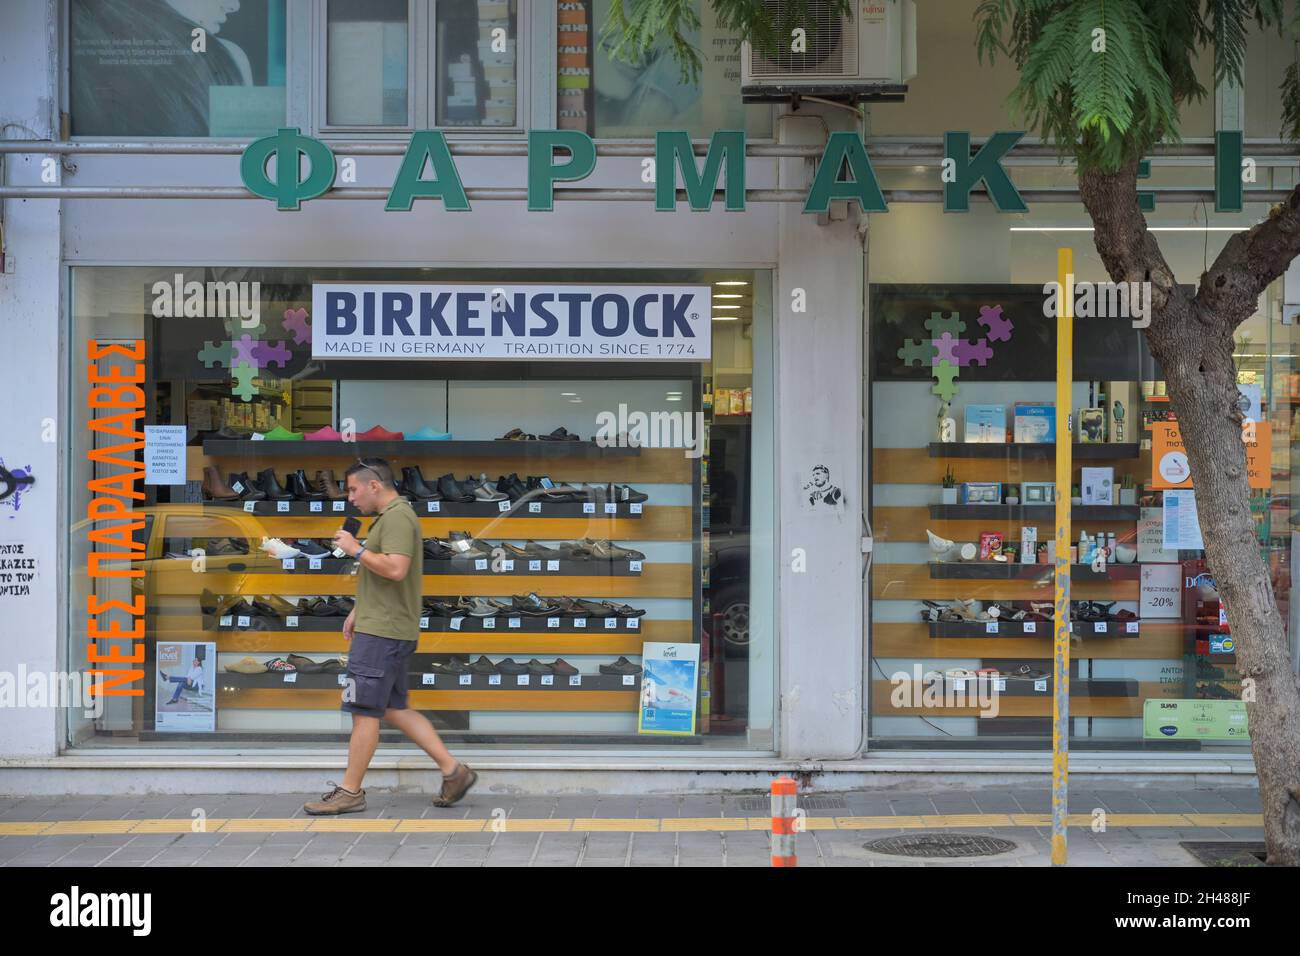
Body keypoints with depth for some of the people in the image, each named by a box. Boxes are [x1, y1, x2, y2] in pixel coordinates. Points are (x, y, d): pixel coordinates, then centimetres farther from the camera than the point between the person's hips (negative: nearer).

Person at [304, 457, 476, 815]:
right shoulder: (389, 517, 18)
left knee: (364, 712, -3)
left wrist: (356, 550, -18)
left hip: (382, 634, -11)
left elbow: (395, 569, -28)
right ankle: (452, 770, 12)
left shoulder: (397, 518, -16)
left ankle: (350, 792, 3)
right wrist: (359, 611, 26)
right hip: (385, 628, 11)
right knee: (394, 709, 13)